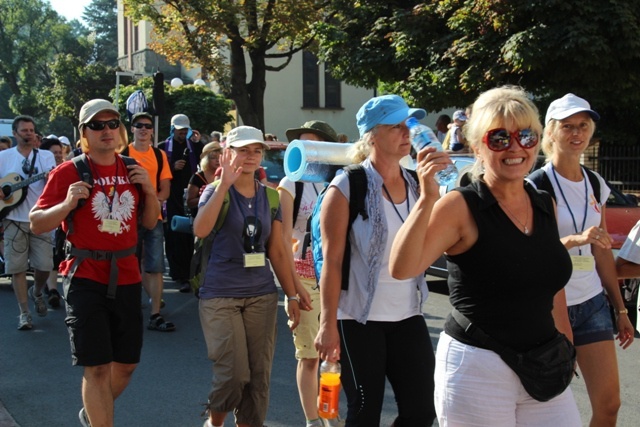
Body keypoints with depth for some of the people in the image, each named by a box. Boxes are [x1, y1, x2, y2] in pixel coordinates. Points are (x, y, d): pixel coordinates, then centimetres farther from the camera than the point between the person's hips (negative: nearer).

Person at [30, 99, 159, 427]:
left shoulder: (133, 171, 7)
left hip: (126, 277, 5)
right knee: (97, 367, -6)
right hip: (86, 278, -5)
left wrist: (150, 191, -3)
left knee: (127, 363, 14)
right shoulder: (68, 172, -7)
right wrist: (67, 204, -22)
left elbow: (150, 222, 15)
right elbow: (36, 224, -5)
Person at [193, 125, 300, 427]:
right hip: (220, 295, -4)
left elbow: (277, 251, 10)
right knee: (234, 374, -7)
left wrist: (292, 295, 8)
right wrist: (225, 184, -24)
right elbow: (200, 230, -24)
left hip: (262, 294, 4)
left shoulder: (270, 196, 7)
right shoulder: (216, 192, -3)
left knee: (259, 376, 5)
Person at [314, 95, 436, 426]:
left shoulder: (417, 184, 6)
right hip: (359, 319, -5)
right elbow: (331, 261, -11)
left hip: (408, 315, 5)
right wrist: (328, 325, -14)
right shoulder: (347, 187, -10)